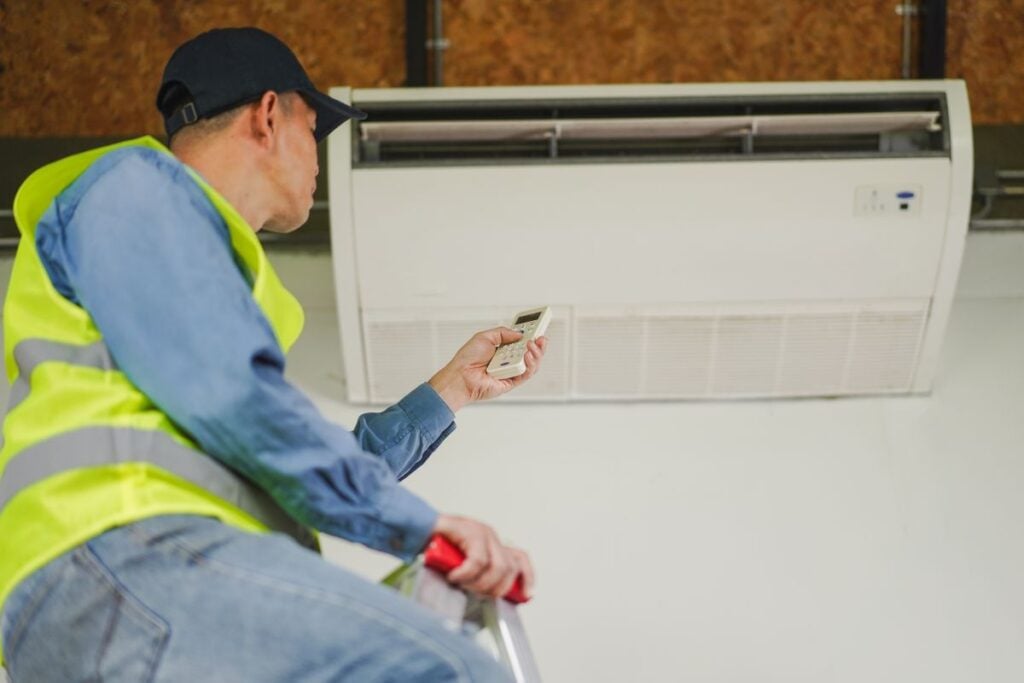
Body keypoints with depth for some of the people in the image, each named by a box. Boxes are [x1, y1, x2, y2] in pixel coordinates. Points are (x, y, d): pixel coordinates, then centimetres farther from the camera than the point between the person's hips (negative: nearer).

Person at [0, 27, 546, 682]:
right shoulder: (134, 183, 8)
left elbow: (308, 482, 34)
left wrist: (451, 388, 41)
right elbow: (222, 393, -10)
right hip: (128, 559, -10)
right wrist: (420, 521, -9)